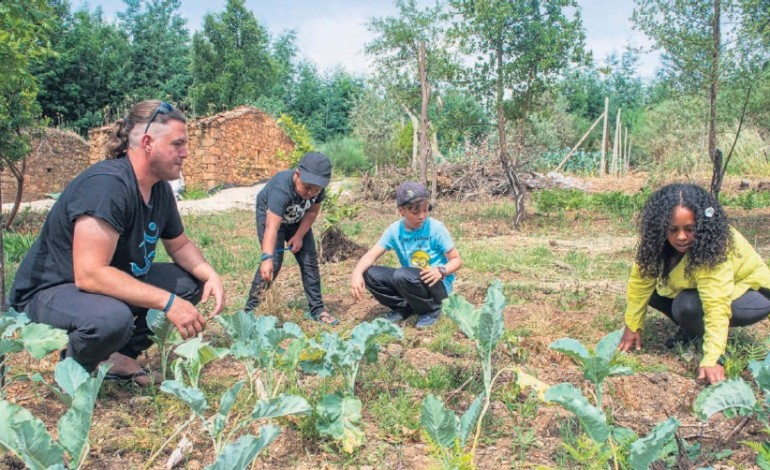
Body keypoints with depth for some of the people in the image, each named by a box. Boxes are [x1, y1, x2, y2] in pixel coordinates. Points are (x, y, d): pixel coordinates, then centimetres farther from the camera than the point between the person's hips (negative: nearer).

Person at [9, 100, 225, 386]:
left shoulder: (160, 188, -2)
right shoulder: (106, 185, -29)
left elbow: (180, 245, 12)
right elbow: (89, 274, -35)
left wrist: (210, 274, -9)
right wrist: (168, 301, -35)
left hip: (114, 283, 9)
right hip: (49, 292, -8)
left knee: (191, 282, -2)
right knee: (112, 317, -38)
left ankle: (121, 354, 8)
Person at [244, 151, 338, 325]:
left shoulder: (318, 187, -27)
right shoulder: (281, 188, -42)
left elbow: (313, 211, -8)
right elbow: (272, 227, -51)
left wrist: (299, 235, -17)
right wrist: (267, 258, -62)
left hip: (297, 220, 5)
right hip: (270, 215, -5)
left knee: (309, 260, 0)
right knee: (274, 261, -18)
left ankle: (317, 309, 10)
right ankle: (250, 309, -8)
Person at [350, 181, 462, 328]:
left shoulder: (436, 228, -14)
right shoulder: (395, 230, -6)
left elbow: (457, 260, -9)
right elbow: (371, 255, -11)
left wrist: (441, 271, -31)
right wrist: (357, 273, -31)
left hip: (438, 285, -4)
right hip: (412, 281, 4)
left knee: (402, 275, -34)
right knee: (370, 274, -15)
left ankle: (431, 309, -8)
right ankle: (404, 307, 5)